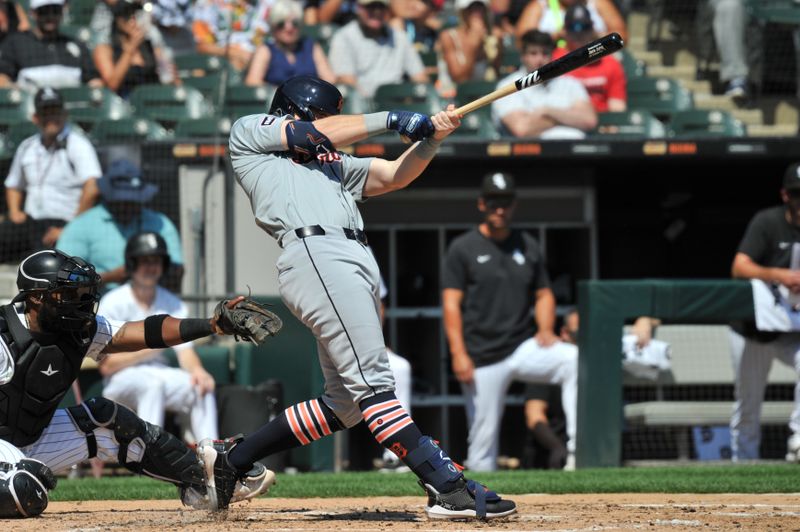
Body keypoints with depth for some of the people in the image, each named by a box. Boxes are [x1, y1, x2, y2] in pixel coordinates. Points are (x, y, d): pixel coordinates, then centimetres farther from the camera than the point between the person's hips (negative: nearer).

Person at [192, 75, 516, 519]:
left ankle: (229, 459, 15)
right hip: (316, 253, -9)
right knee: (373, 386, -17)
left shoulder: (332, 163, 35)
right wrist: (391, 120, 7)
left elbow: (396, 174, 25)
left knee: (344, 404, 5)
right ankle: (447, 489, -28)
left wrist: (431, 138, 8)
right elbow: (318, 133, 5)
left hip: (357, 264, 9)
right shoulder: (248, 132, 18)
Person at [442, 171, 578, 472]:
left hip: (523, 346, 3)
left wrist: (546, 329, -3)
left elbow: (543, 294, 18)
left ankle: (577, 448, -26)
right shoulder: (463, 249, 0)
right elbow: (451, 303, -4)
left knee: (574, 360, -24)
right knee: (484, 435, -3)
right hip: (482, 358, -3)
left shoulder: (528, 247, 13)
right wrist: (458, 354, -14)